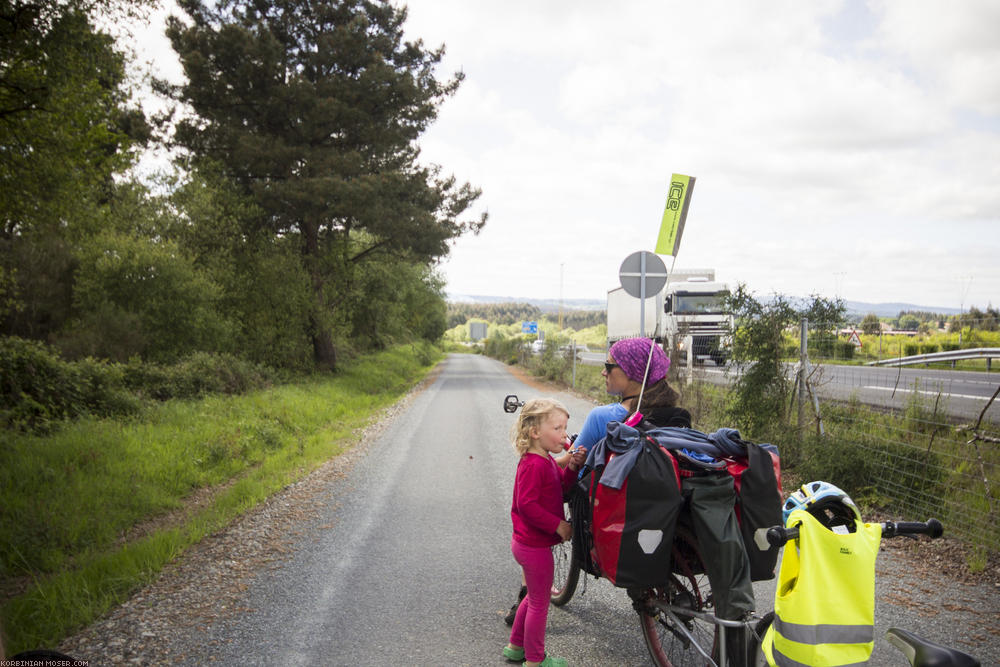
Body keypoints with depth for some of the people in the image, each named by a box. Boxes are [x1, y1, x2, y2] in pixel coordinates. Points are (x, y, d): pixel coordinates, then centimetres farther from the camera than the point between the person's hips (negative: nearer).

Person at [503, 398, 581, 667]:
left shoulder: (545, 460, 9)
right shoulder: (533, 465, -23)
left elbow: (561, 487, 9)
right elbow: (527, 504, -28)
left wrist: (572, 467, -8)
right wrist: (559, 525, -24)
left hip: (527, 543, 10)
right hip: (535, 546, -10)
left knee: (535, 596, 24)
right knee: (540, 602, 4)